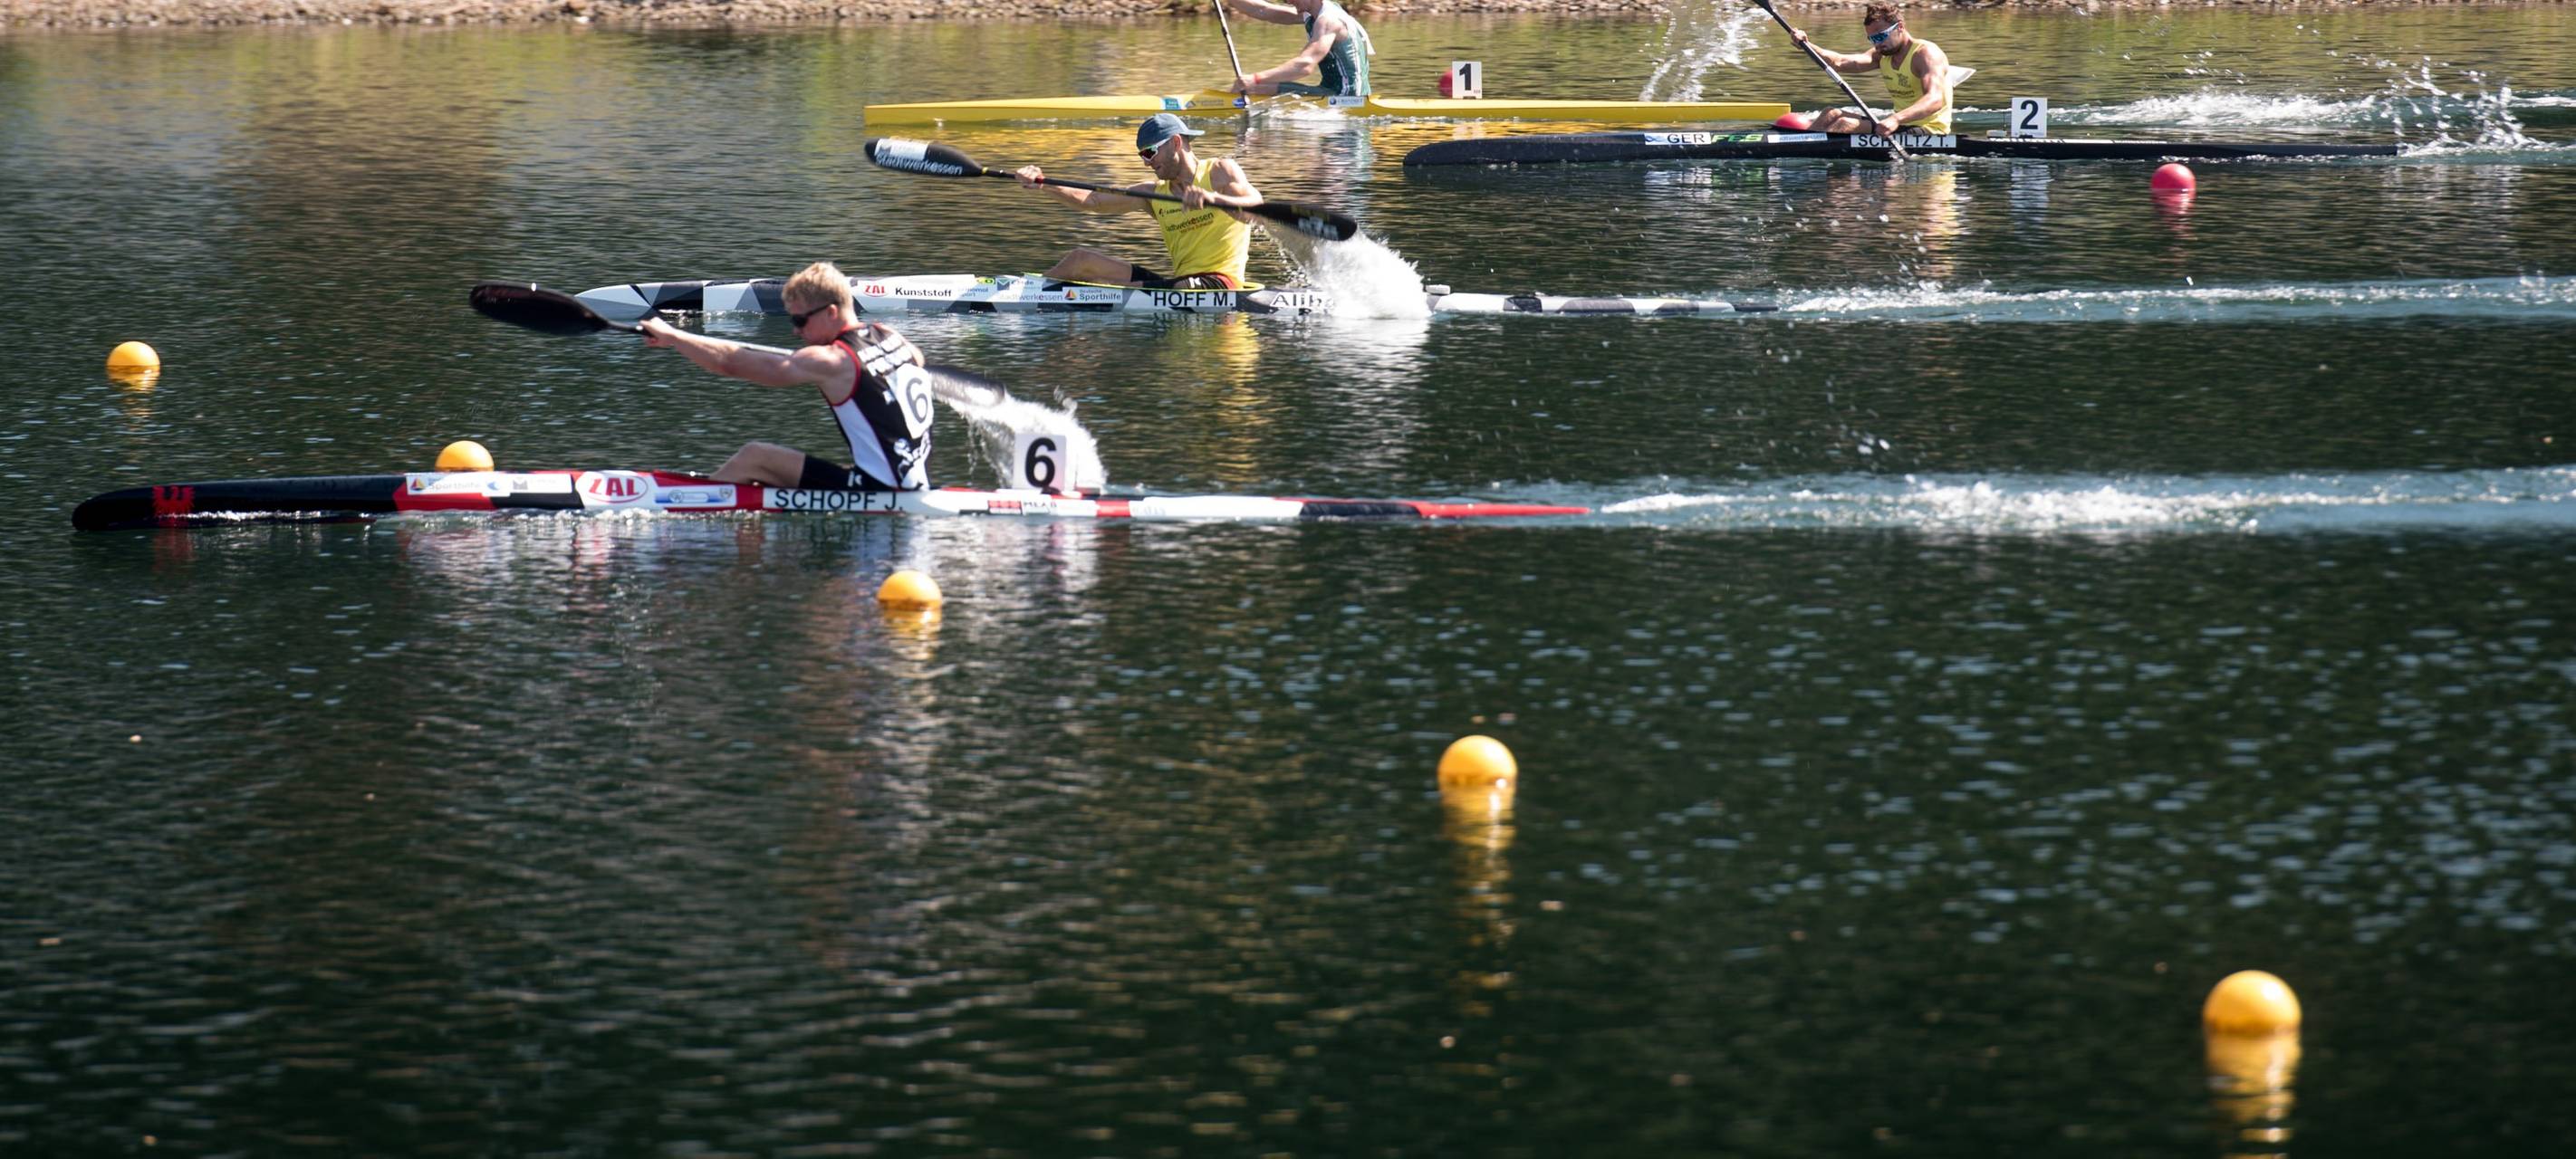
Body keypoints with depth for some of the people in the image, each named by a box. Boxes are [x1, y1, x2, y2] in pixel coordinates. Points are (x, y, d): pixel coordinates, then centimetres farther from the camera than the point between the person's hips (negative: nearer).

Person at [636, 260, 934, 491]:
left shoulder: (830, 362, -14)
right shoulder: (893, 339, 8)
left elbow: (732, 363, -11)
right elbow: (916, 357, 36)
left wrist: (671, 336, -1)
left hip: (876, 491, -9)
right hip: (916, 490, 9)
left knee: (753, 458, 0)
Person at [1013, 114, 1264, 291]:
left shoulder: (1221, 171, -1)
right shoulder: (1154, 194, 15)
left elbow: (1255, 208, -21)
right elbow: (1092, 201, 6)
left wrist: (1212, 198, -40)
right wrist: (1043, 184, -9)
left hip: (1219, 282, -7)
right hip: (1180, 279, 7)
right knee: (1081, 260, 6)